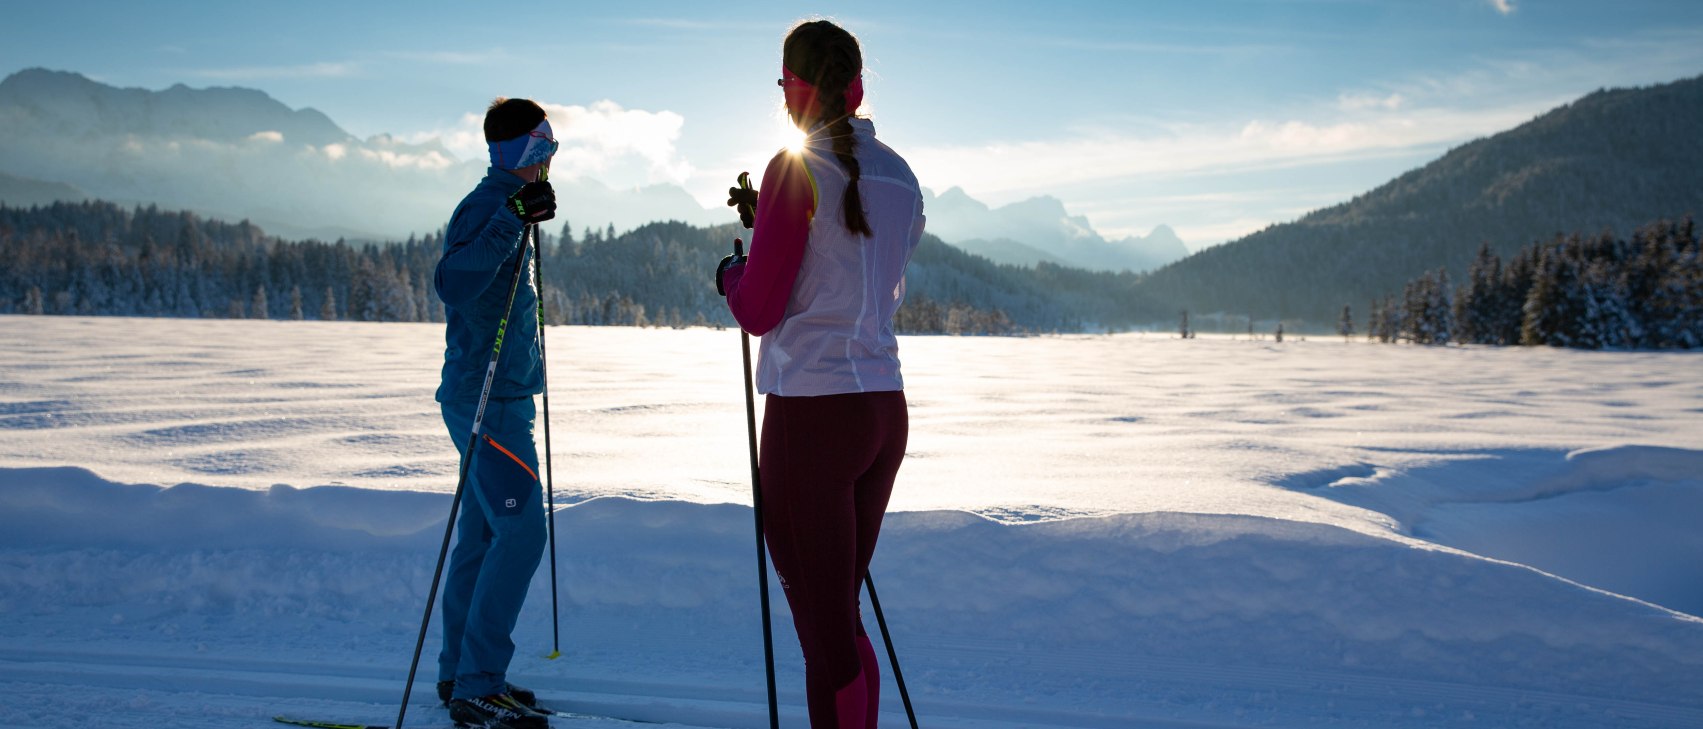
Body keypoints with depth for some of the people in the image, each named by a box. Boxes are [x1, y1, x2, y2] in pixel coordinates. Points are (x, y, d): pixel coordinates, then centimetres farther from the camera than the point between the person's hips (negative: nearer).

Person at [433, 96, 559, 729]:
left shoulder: (505, 205, 17)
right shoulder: (483, 207, -14)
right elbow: (453, 283, -33)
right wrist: (510, 219, -38)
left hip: (500, 396, 10)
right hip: (488, 399, -10)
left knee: (485, 534, 13)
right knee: (520, 533, -12)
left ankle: (460, 674, 21)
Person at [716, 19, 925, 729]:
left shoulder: (796, 170, -10)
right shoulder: (899, 176, 11)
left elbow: (758, 311, -9)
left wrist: (730, 272, 12)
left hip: (811, 413, -7)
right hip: (884, 409, 7)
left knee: (826, 632, -2)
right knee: (843, 618, 18)